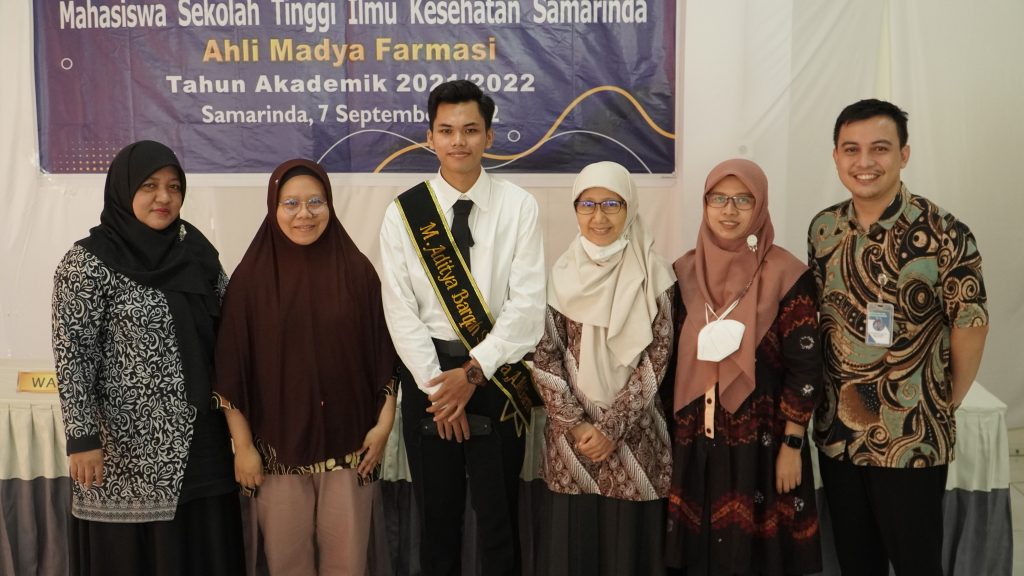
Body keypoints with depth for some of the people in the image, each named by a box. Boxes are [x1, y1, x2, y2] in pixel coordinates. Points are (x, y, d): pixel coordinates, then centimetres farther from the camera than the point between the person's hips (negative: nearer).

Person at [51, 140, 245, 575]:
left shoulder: (197, 252, 6)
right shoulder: (88, 263, -8)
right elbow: (72, 356, -10)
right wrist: (82, 439, -14)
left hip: (201, 438, 5)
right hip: (129, 445, -5)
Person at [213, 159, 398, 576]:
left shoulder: (356, 270, -1)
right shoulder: (251, 277, -4)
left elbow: (383, 353, 1)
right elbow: (232, 369, -3)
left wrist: (384, 423, -4)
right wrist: (243, 445, -4)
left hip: (348, 440, 1)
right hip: (278, 444, 0)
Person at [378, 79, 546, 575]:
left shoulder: (518, 207, -4)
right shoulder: (403, 213, -1)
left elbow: (527, 306, -9)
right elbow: (401, 312, -5)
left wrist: (473, 372, -14)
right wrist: (436, 385, -11)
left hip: (497, 372, -1)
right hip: (428, 371, 1)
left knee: (499, 515, 10)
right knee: (437, 515, 14)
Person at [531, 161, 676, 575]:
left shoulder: (653, 275, -4)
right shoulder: (560, 275, 0)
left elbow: (657, 357, -7)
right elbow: (544, 356, -1)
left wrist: (612, 427, -11)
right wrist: (576, 424, -8)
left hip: (634, 434, -1)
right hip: (571, 433, 2)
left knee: (630, 539, 6)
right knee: (572, 538, 9)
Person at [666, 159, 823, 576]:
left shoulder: (787, 275, -7)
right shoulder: (684, 272, 4)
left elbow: (804, 367, -7)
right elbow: (670, 359, 8)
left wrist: (792, 445, -9)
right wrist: (668, 436, 7)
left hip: (760, 444, -3)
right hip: (693, 443, 3)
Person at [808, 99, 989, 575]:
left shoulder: (944, 234, -15)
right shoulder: (823, 229, 1)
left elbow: (970, 323, -8)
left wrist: (946, 404, 2)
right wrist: (830, 396, 9)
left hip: (912, 437, -4)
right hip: (836, 430, 5)